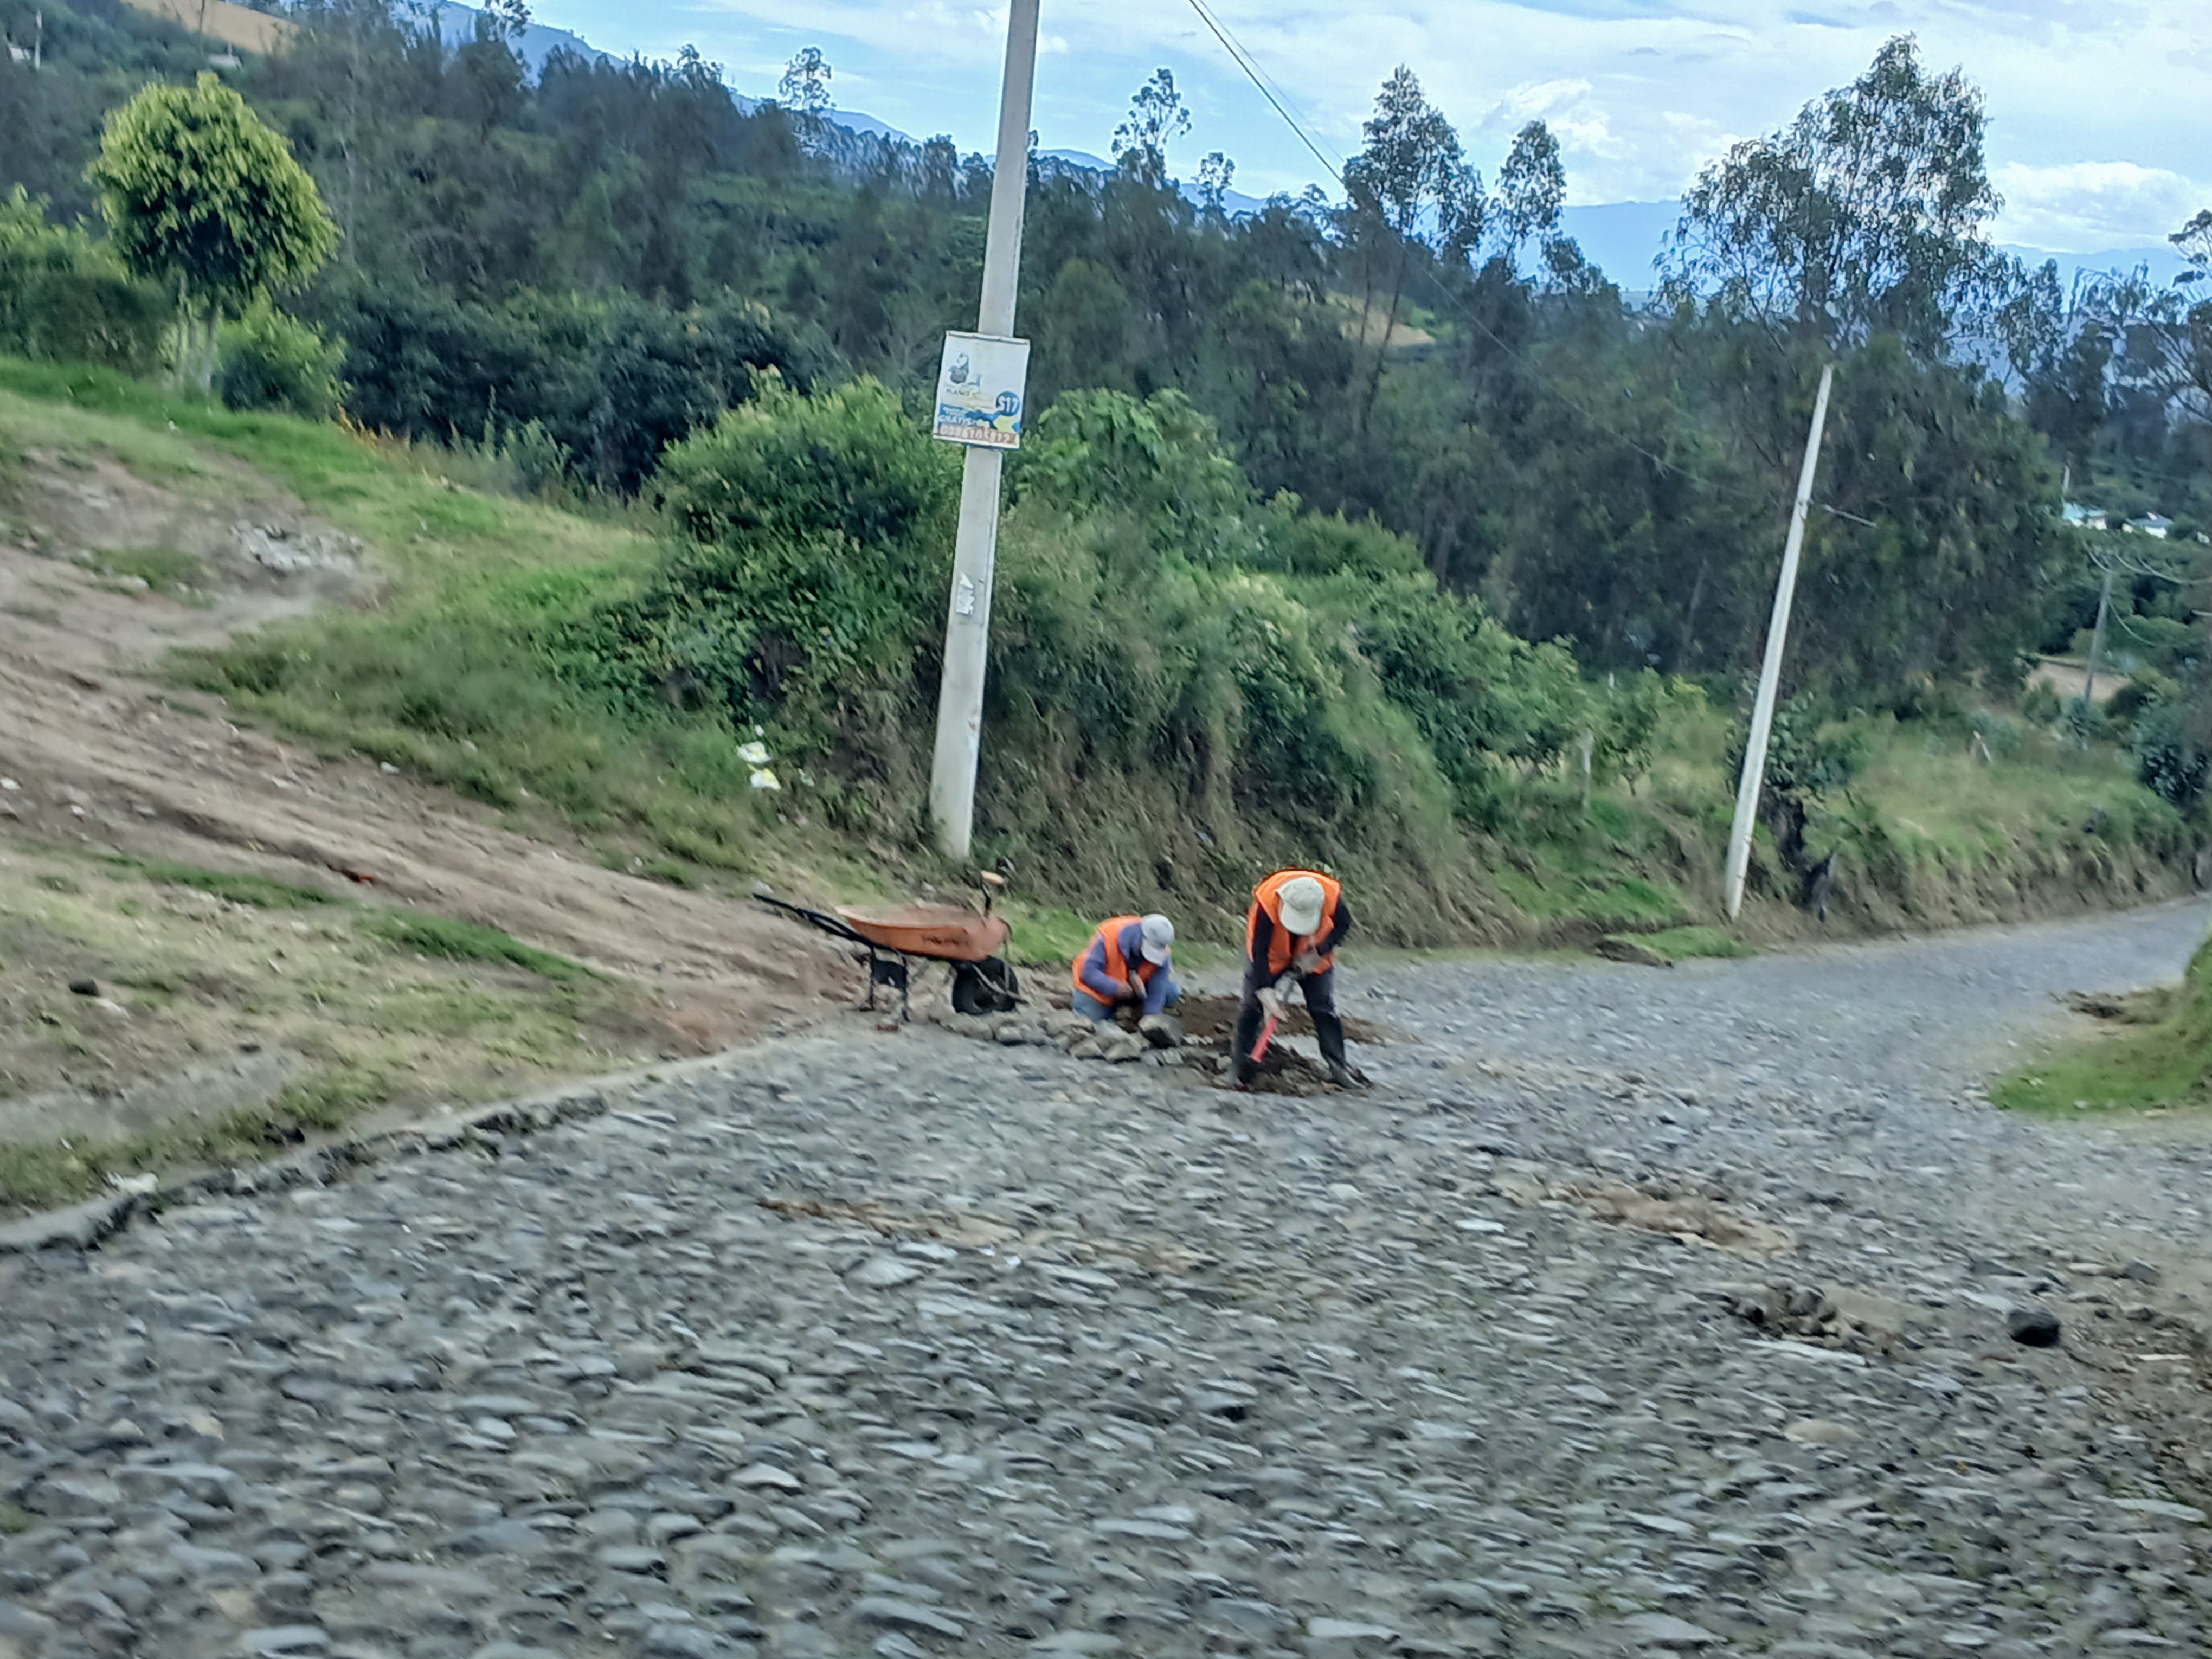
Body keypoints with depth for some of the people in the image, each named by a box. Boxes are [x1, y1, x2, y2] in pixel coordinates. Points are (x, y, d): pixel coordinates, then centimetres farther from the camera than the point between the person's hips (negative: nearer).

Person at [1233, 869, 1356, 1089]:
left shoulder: (1332, 896, -33)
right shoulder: (1267, 901, -38)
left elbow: (1343, 924, -11)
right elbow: (1259, 950, -31)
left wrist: (1318, 951, -25)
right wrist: (1264, 990, -35)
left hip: (1313, 959, 1)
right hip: (1271, 955, -1)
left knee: (1324, 1008, -5)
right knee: (1253, 1006, -5)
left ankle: (1337, 1066, 2)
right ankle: (1242, 1068, 4)